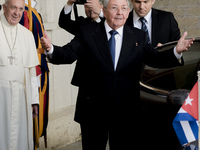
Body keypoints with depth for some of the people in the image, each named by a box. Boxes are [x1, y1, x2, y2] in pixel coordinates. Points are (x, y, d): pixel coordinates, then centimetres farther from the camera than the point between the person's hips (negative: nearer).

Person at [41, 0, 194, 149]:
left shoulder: (139, 37, 5)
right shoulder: (87, 32, -1)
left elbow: (155, 59, -5)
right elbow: (68, 54, -12)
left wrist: (176, 52, -24)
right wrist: (51, 49, -34)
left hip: (127, 111, 1)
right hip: (93, 109, -1)